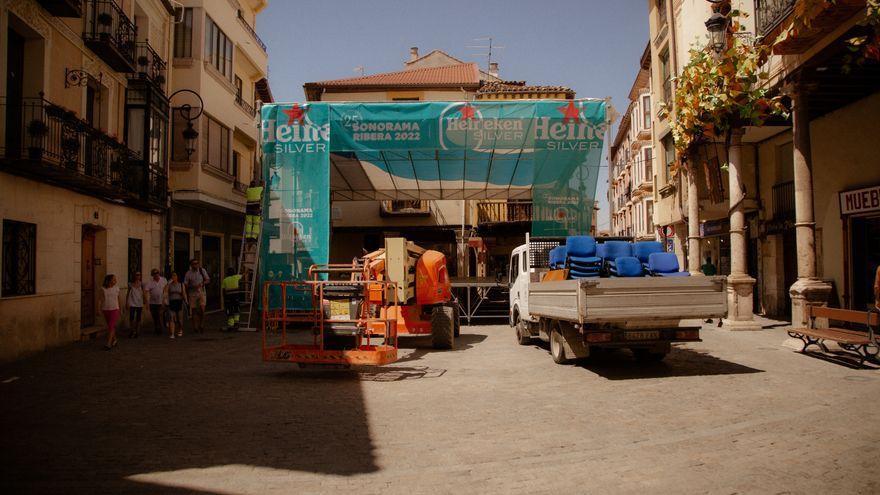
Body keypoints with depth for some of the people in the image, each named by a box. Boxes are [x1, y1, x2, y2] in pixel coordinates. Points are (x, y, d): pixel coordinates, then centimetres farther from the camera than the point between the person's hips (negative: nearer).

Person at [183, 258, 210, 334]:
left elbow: (208, 280, 3)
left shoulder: (202, 270, 3)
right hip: (192, 294, 0)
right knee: (194, 311, 2)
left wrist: (202, 284, -14)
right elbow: (185, 285, 2)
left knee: (202, 309, -12)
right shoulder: (188, 273, -1)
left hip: (202, 293, 0)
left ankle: (201, 326, 5)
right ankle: (195, 328, 11)